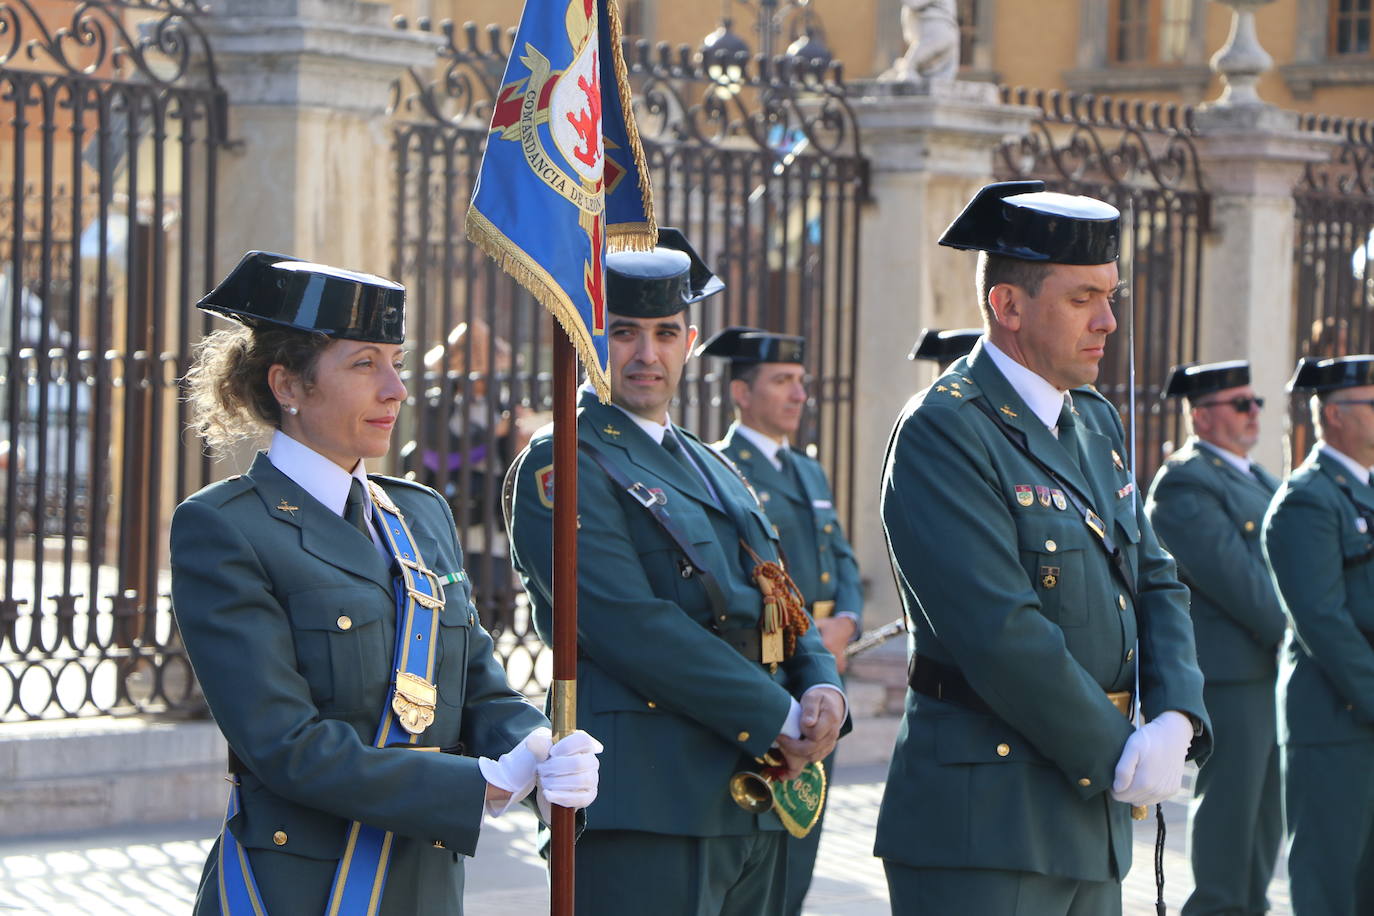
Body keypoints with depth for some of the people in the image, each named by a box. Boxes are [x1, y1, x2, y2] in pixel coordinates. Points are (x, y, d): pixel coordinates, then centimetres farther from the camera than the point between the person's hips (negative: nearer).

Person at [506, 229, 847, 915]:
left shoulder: (712, 470, 22)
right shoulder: (559, 466, -5)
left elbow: (781, 608, 19)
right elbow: (633, 627, -16)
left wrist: (822, 689, -3)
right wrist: (777, 718, -15)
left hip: (753, 804, 8)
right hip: (643, 807, -8)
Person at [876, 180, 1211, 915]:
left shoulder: (1095, 423, 15)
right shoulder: (943, 431, -13)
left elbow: (1156, 585, 14)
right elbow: (999, 633, -21)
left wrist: (1176, 720, -5)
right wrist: (1116, 753, -14)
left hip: (1091, 817, 8)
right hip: (982, 824, -8)